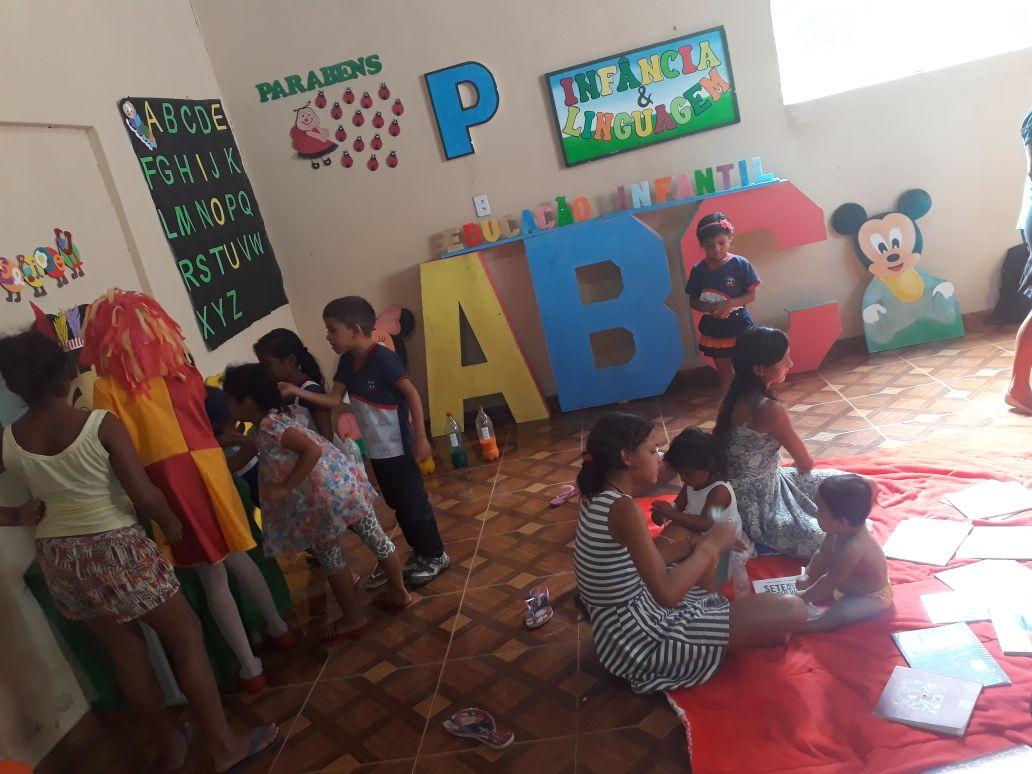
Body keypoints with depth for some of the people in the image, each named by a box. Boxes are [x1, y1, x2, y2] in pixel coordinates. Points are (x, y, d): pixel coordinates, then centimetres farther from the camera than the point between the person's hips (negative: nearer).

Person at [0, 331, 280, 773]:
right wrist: (172, 525, -1)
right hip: (115, 550, -6)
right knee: (186, 636, 8)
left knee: (123, 649, 19)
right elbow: (145, 496, -18)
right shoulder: (101, 425, -18)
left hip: (59, 560, 6)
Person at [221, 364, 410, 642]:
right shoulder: (275, 418, 14)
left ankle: (353, 619, 24)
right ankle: (399, 594, 36)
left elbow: (312, 450, -25)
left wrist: (284, 488, -21)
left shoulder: (267, 426, -15)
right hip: (344, 481, 9)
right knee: (375, 538, 19)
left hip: (326, 496, -9)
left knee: (328, 557, 11)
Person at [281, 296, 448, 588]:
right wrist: (297, 391, -7)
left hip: (397, 447, -8)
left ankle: (435, 556, 20)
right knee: (397, 504, 18)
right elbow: (334, 400, 4)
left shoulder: (382, 358, -21)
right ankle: (420, 554, 33)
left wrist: (420, 437, -22)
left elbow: (412, 394, -21)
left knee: (413, 502, 3)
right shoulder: (347, 361, 4)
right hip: (376, 449, 8)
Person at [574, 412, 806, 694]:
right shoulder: (622, 509, -25)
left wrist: (699, 544, 1)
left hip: (620, 627, 10)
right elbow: (667, 594, -30)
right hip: (643, 641, -10)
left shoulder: (597, 496, 2)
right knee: (793, 610, -15)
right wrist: (712, 545, -16)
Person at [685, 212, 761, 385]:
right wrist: (711, 308, -20)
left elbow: (751, 295, -9)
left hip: (740, 327, -2)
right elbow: (693, 301, 0)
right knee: (723, 373, 16)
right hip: (713, 329, 2)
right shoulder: (698, 270, -5)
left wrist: (728, 303, -25)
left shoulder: (740, 264, -12)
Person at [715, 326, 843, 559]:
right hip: (757, 504, -9)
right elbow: (806, 464, -14)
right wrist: (804, 462, 11)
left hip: (763, 483, 9)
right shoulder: (770, 409, -28)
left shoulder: (739, 396, -2)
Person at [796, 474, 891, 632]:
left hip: (871, 598, -10)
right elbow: (823, 553, 4)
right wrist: (808, 576, 0)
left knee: (837, 616, -31)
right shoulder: (842, 530, -15)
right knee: (802, 583, 11)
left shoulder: (852, 548, -40)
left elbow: (829, 582, -30)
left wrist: (805, 597, -19)